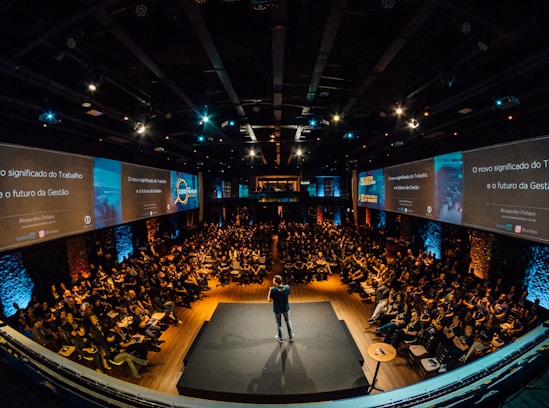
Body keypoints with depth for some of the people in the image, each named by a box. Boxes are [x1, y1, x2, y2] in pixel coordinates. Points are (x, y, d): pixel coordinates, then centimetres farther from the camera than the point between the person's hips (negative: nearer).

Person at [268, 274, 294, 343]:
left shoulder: (273, 289, -31)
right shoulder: (287, 287, -22)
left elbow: (270, 300, -19)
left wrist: (270, 291, -7)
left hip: (277, 309, -2)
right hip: (286, 308, 2)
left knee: (279, 323, 21)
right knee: (288, 321, 25)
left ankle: (280, 338, 39)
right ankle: (291, 336, 40)